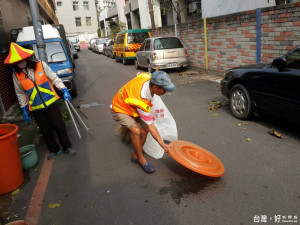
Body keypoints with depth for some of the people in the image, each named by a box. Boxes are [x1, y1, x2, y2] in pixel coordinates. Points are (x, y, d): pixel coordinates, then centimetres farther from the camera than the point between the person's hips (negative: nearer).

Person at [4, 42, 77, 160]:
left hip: (51, 102, -1)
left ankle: (67, 147, 20)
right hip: (36, 108, 2)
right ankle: (54, 149, 29)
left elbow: (54, 78, -1)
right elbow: (20, 94, 7)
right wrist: (24, 110, 8)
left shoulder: (40, 65, -8)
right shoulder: (16, 75, -3)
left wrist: (64, 90, -9)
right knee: (45, 130, 10)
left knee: (59, 125, 2)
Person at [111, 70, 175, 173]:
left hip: (130, 106, 8)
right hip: (120, 110, -8)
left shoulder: (147, 76, -23)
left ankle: (135, 156, 15)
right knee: (136, 131, -26)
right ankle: (141, 160, -6)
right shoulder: (141, 102, -40)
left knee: (144, 131, -4)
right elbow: (151, 126, -30)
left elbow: (139, 74, 4)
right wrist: (162, 144, -24)